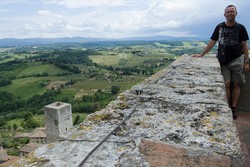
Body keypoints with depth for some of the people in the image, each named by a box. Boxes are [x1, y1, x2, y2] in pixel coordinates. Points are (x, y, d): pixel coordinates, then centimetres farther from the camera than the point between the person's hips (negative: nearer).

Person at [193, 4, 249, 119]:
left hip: (237, 60, 0)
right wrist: (201, 55, 3)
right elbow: (212, 42, 8)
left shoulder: (240, 28, 5)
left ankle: (233, 109, 10)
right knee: (226, 84, -8)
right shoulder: (219, 27, 7)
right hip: (223, 61, 0)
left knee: (236, 85, 2)